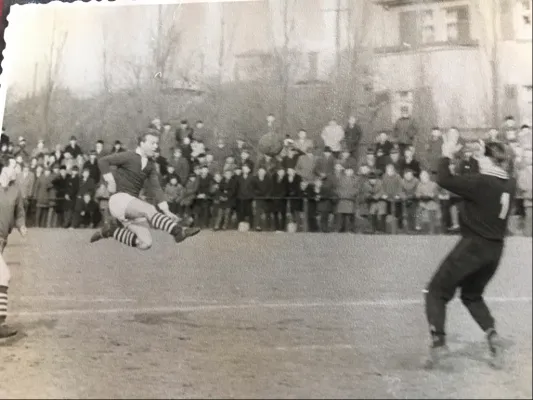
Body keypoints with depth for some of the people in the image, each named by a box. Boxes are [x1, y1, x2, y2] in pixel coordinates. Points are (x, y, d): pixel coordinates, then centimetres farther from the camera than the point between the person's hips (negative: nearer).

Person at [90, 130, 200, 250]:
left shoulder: (151, 165, 13)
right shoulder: (128, 157, -4)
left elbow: (156, 188, 8)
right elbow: (103, 161, -9)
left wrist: (166, 211, -2)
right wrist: (111, 183, -13)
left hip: (132, 205, 7)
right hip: (119, 199, -6)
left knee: (145, 244, -5)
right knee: (149, 209, -32)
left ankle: (112, 230, 11)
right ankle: (178, 230, -47)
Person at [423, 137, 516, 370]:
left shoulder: (481, 182, -17)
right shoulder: (510, 185, 4)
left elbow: (444, 180, -20)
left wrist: (447, 155, -6)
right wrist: (488, 152, 19)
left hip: (473, 246, -7)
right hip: (495, 250, 7)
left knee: (436, 292, 2)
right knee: (472, 296, 26)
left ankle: (438, 342, -12)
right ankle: (492, 335, 7)